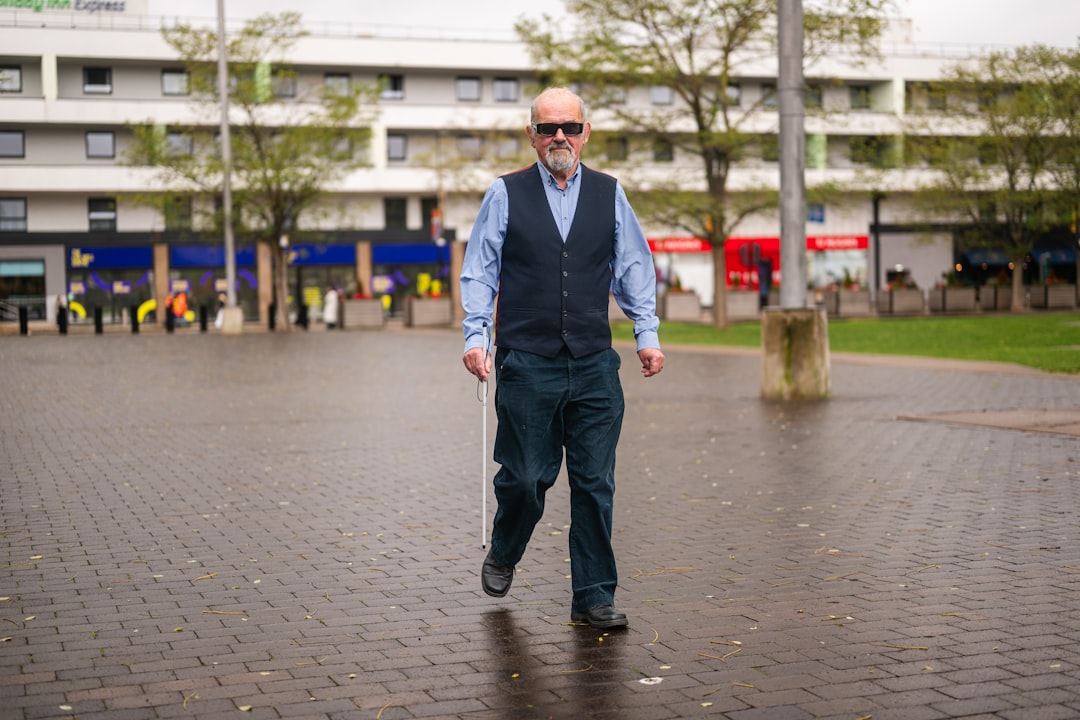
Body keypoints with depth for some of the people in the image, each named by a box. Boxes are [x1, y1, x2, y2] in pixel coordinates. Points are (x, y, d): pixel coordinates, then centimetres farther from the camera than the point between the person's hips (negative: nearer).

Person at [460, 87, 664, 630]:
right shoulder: (505, 195, 4)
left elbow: (634, 267, 14)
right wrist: (475, 337, -6)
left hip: (594, 365, 2)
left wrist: (647, 334, 6)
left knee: (595, 483, 1)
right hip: (527, 363, -2)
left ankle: (594, 597, 11)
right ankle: (503, 555, 32)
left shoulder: (609, 194, 10)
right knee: (527, 477, 1)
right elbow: (479, 272, 5)